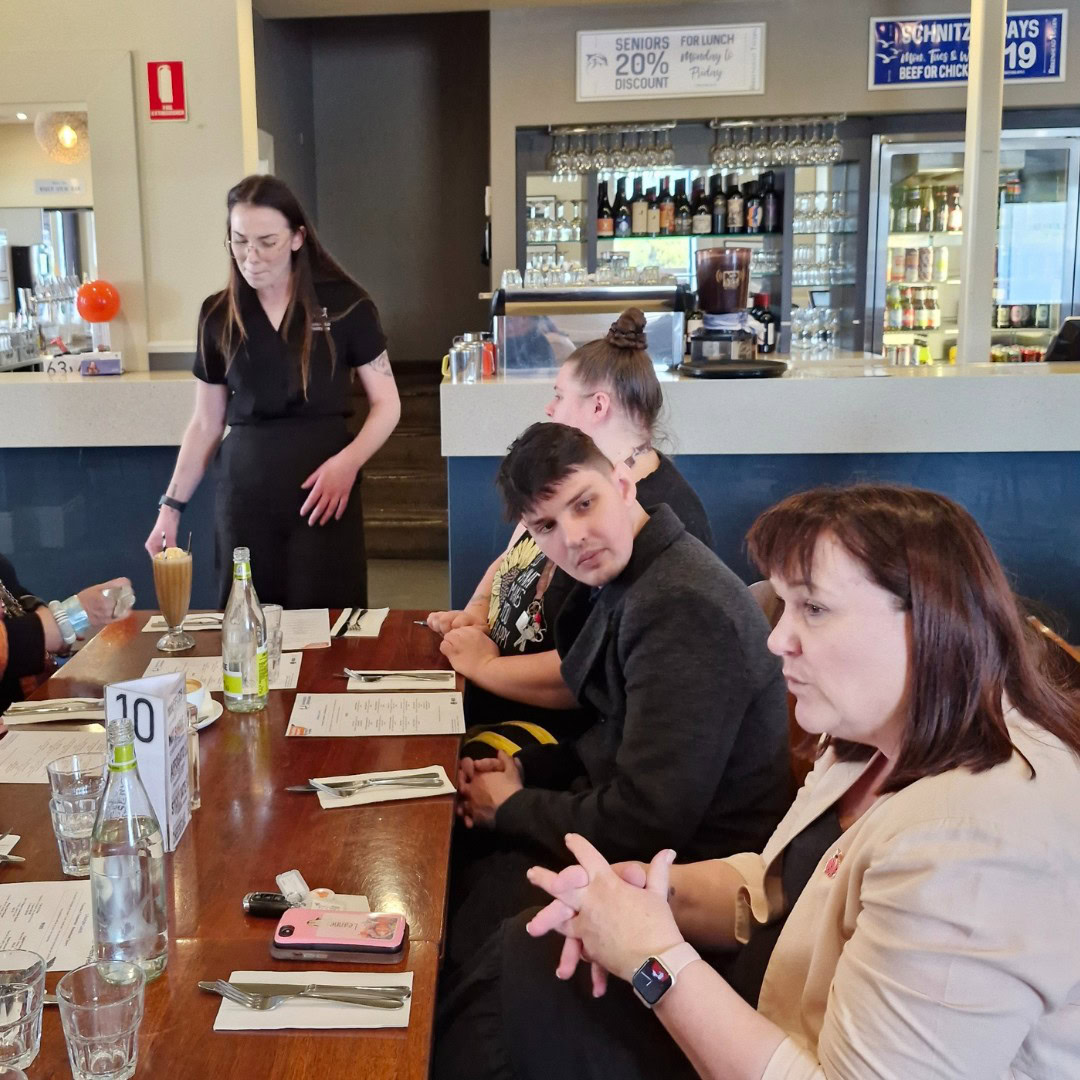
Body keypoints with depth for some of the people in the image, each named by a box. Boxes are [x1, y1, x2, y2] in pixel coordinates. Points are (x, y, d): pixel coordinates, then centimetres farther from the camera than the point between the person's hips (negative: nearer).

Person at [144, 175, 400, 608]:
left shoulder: (344, 304, -4)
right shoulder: (219, 315, 5)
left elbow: (386, 405, -2)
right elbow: (205, 423, 11)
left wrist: (347, 463, -18)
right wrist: (172, 504, 6)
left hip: (323, 484, -2)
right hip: (244, 485, 3)